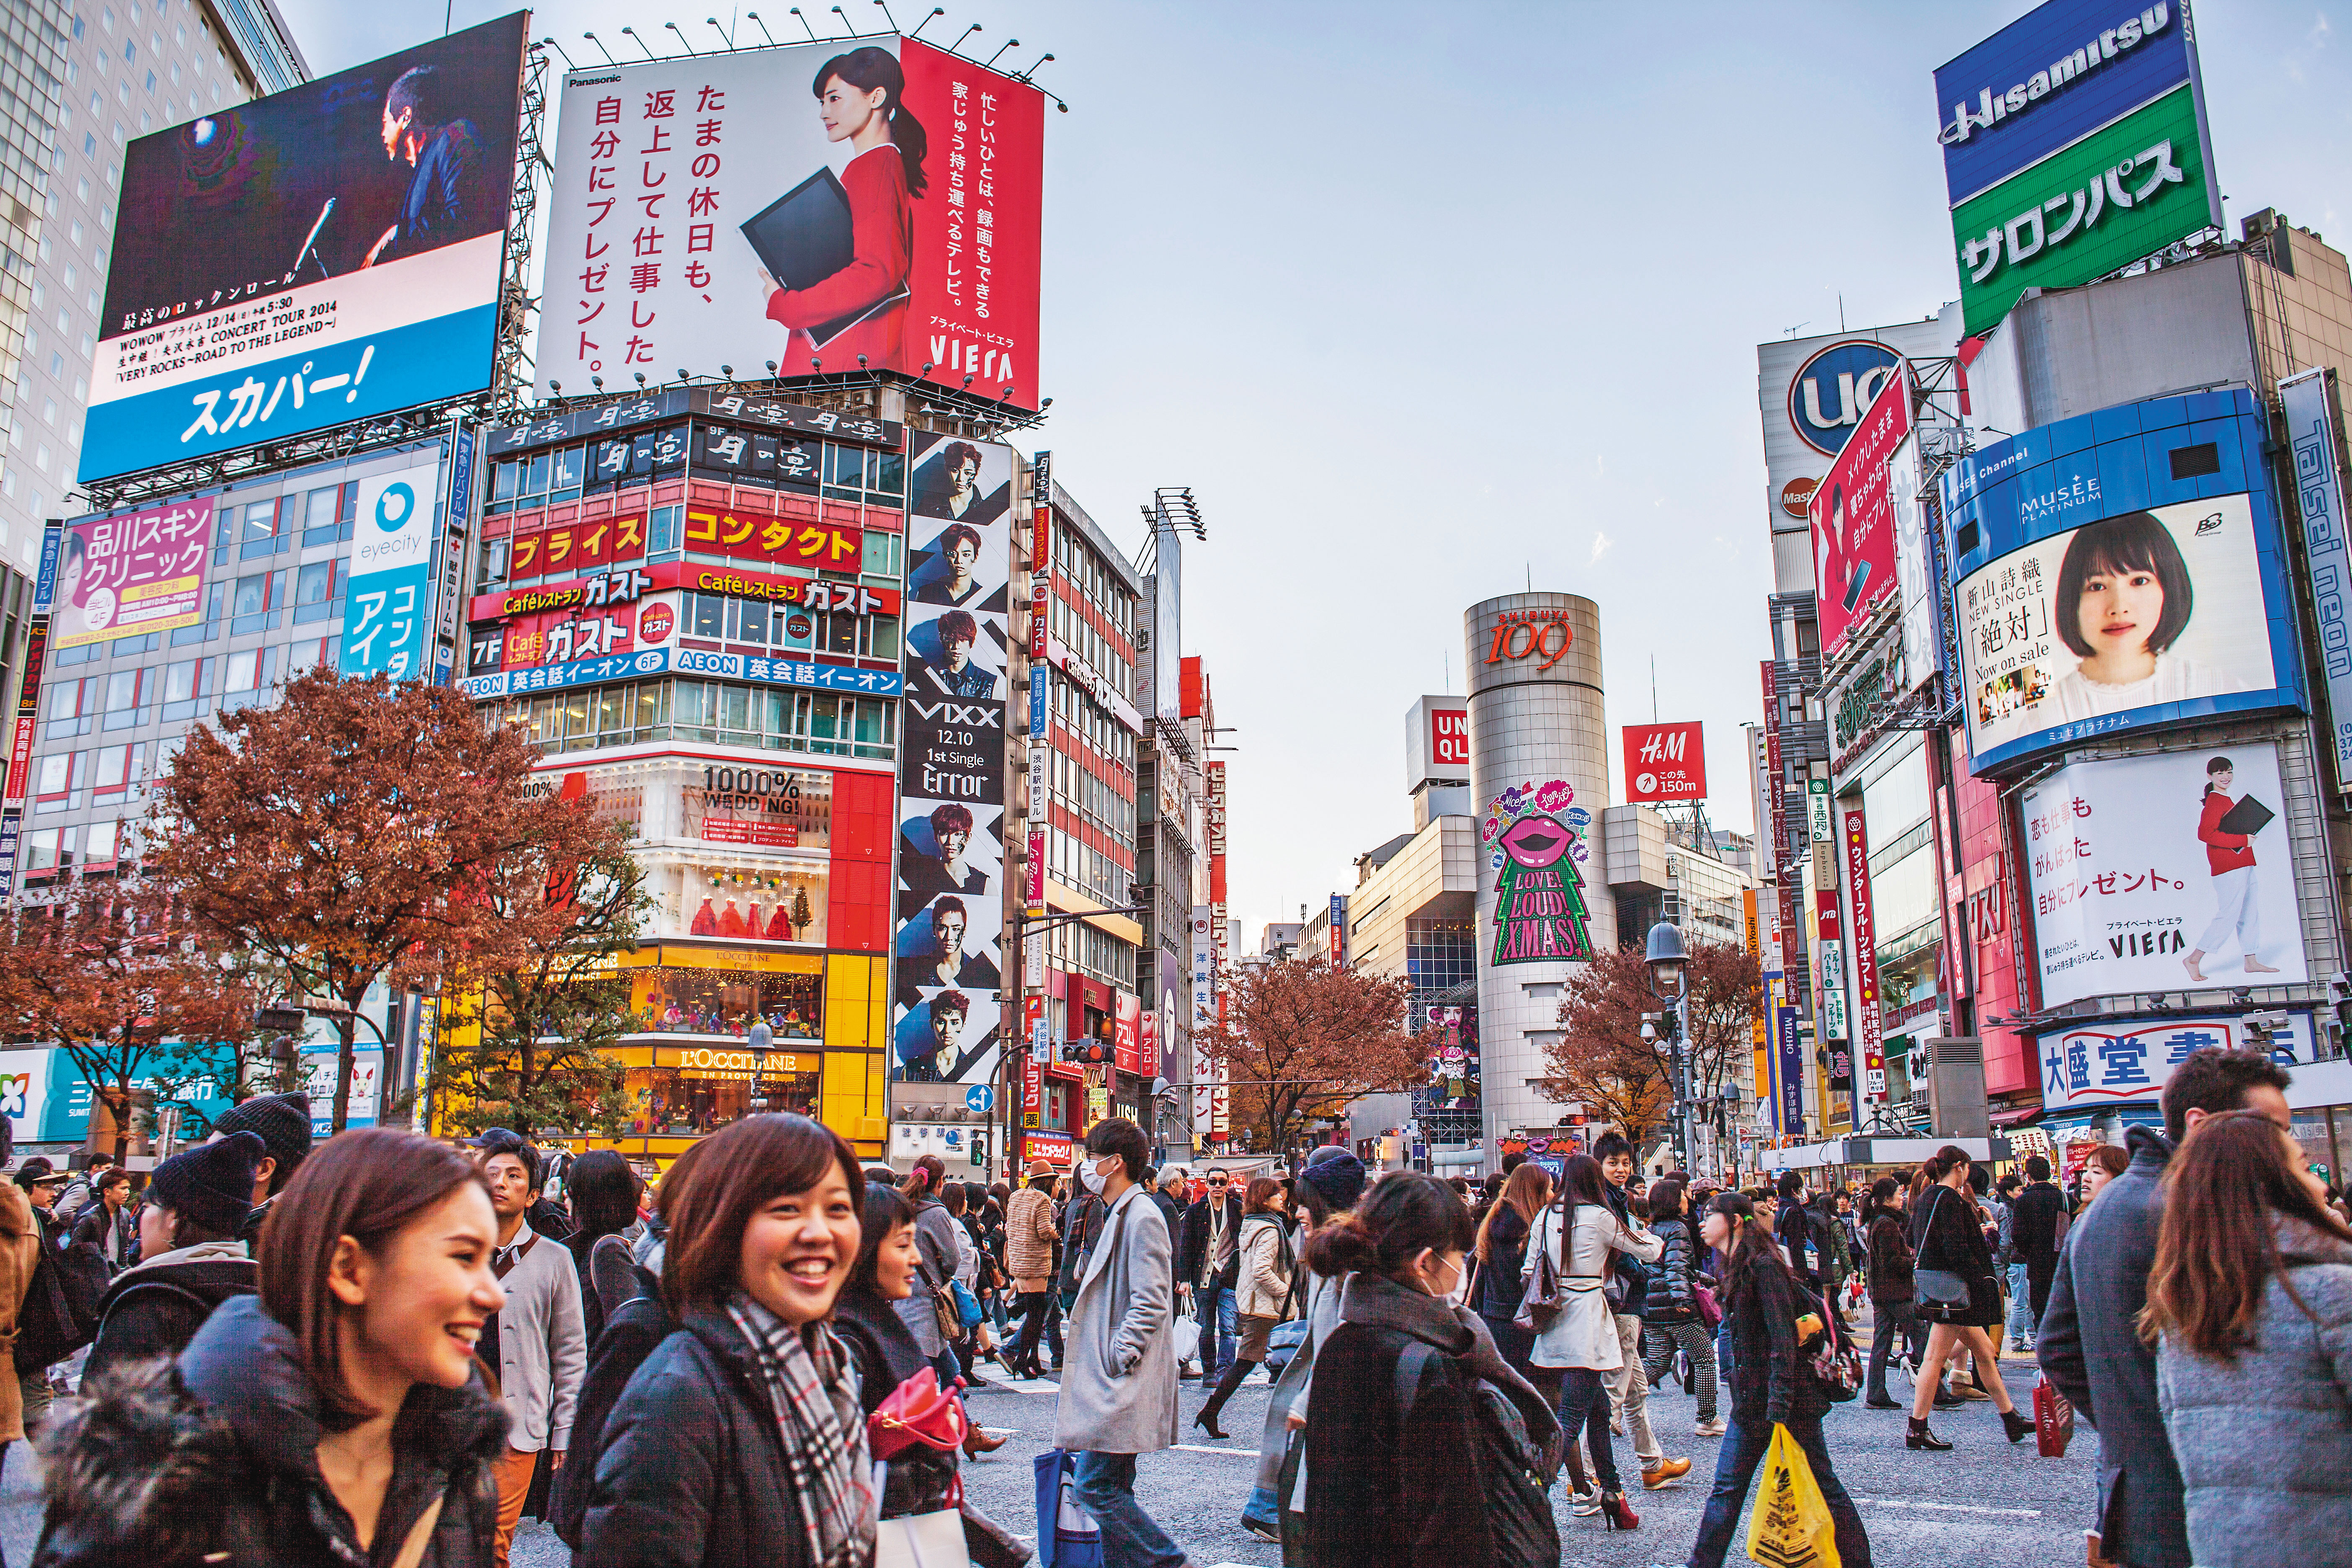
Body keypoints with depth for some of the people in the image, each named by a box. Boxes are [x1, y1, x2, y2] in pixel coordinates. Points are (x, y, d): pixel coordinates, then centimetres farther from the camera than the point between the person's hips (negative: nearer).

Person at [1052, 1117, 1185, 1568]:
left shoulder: (1142, 1217, -15)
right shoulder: (1117, 1215, 17)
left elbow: (1150, 1302, -20)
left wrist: (1117, 1360, -19)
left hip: (1123, 1382, -10)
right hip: (1108, 1379, 10)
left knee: (1096, 1488, -9)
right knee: (1112, 1488, 12)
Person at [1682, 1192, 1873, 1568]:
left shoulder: (1764, 1267, -16)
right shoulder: (1735, 1271, 13)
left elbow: (1784, 1344, -21)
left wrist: (1779, 1411, -24)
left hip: (1787, 1401, -9)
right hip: (1750, 1403, 9)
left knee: (1822, 1487, 4)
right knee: (1726, 1488, 6)